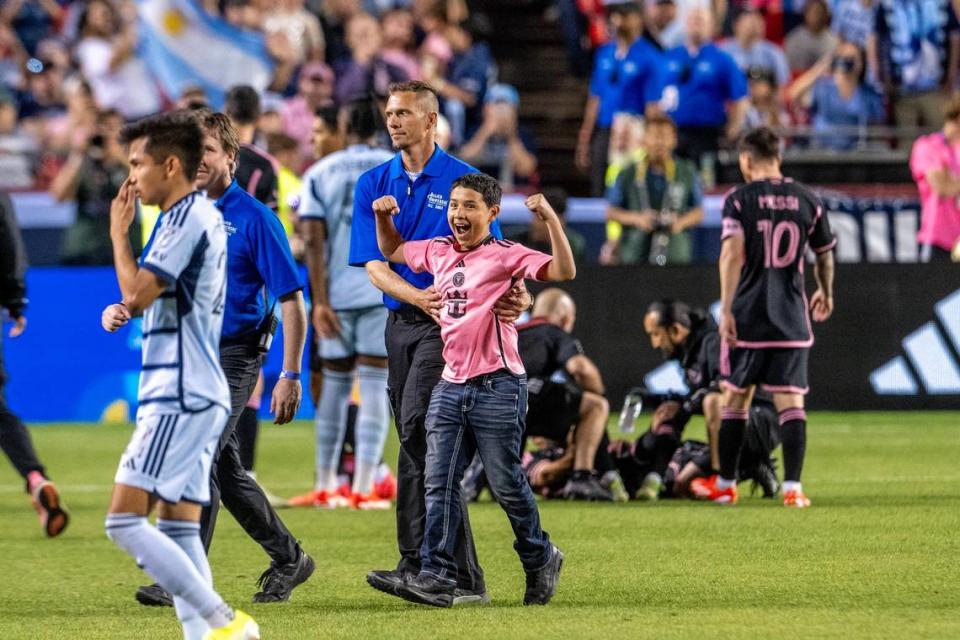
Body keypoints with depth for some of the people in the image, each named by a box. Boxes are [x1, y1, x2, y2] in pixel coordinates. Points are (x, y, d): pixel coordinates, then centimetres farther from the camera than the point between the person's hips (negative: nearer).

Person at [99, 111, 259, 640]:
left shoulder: (191, 219, -13)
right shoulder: (190, 217, 19)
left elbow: (137, 291, -18)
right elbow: (153, 302, 28)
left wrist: (119, 229, -4)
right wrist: (122, 312, 6)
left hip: (182, 398, -11)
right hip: (192, 397, 11)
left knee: (124, 521, -13)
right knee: (178, 528, 7)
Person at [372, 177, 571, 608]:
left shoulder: (506, 256, -8)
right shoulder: (437, 252, 11)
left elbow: (564, 272, -20)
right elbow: (391, 250, 31)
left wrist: (551, 219, -28)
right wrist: (383, 217, 13)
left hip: (497, 387, -6)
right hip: (450, 386, 6)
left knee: (506, 484, 2)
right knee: (439, 483, -1)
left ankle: (541, 560, 22)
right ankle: (437, 577, -4)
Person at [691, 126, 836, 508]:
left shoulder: (740, 199, -4)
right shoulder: (807, 201, 6)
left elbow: (732, 252, -15)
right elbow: (825, 255, 16)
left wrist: (726, 309, -15)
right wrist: (825, 294, 34)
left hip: (748, 317, -2)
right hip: (792, 319, 2)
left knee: (735, 397, 11)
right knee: (790, 401, 1)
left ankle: (725, 484, 19)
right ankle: (792, 487, -8)